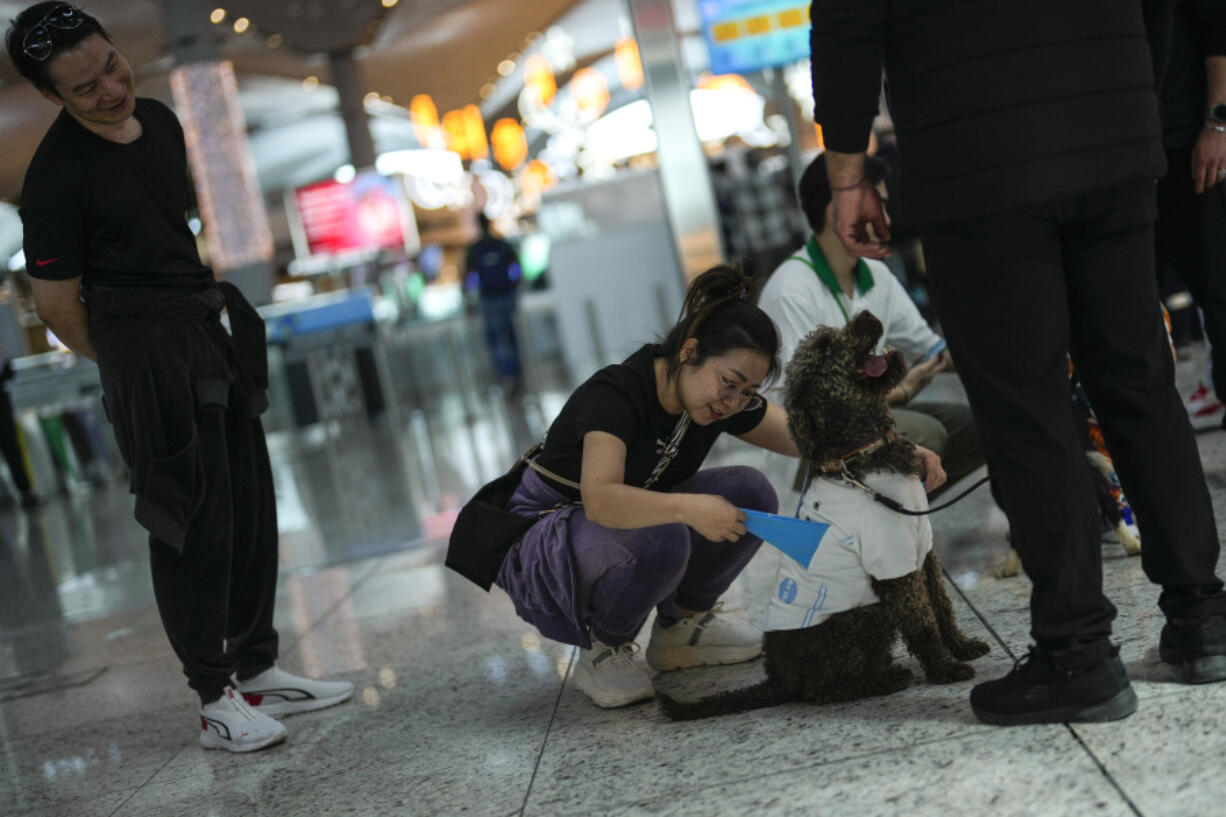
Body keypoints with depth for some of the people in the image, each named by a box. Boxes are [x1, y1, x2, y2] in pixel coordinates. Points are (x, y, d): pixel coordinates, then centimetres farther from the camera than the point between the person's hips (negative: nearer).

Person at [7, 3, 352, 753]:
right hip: (143, 346, -8)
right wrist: (125, 369, 4)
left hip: (209, 328, 8)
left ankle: (259, 672, 23)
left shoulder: (160, 121, 6)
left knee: (250, 505, 11)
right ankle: (217, 703, 6)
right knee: (192, 519, -4)